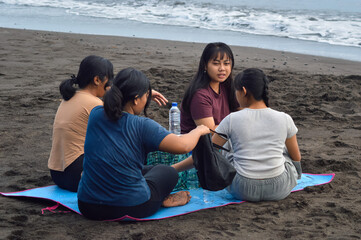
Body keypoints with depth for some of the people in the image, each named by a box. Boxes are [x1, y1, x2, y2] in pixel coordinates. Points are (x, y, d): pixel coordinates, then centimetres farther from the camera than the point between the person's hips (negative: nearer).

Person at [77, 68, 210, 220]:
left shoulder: (96, 114, -1)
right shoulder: (142, 126, -18)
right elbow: (183, 146, -23)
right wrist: (198, 131, 0)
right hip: (132, 208, -4)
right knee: (168, 172, 27)